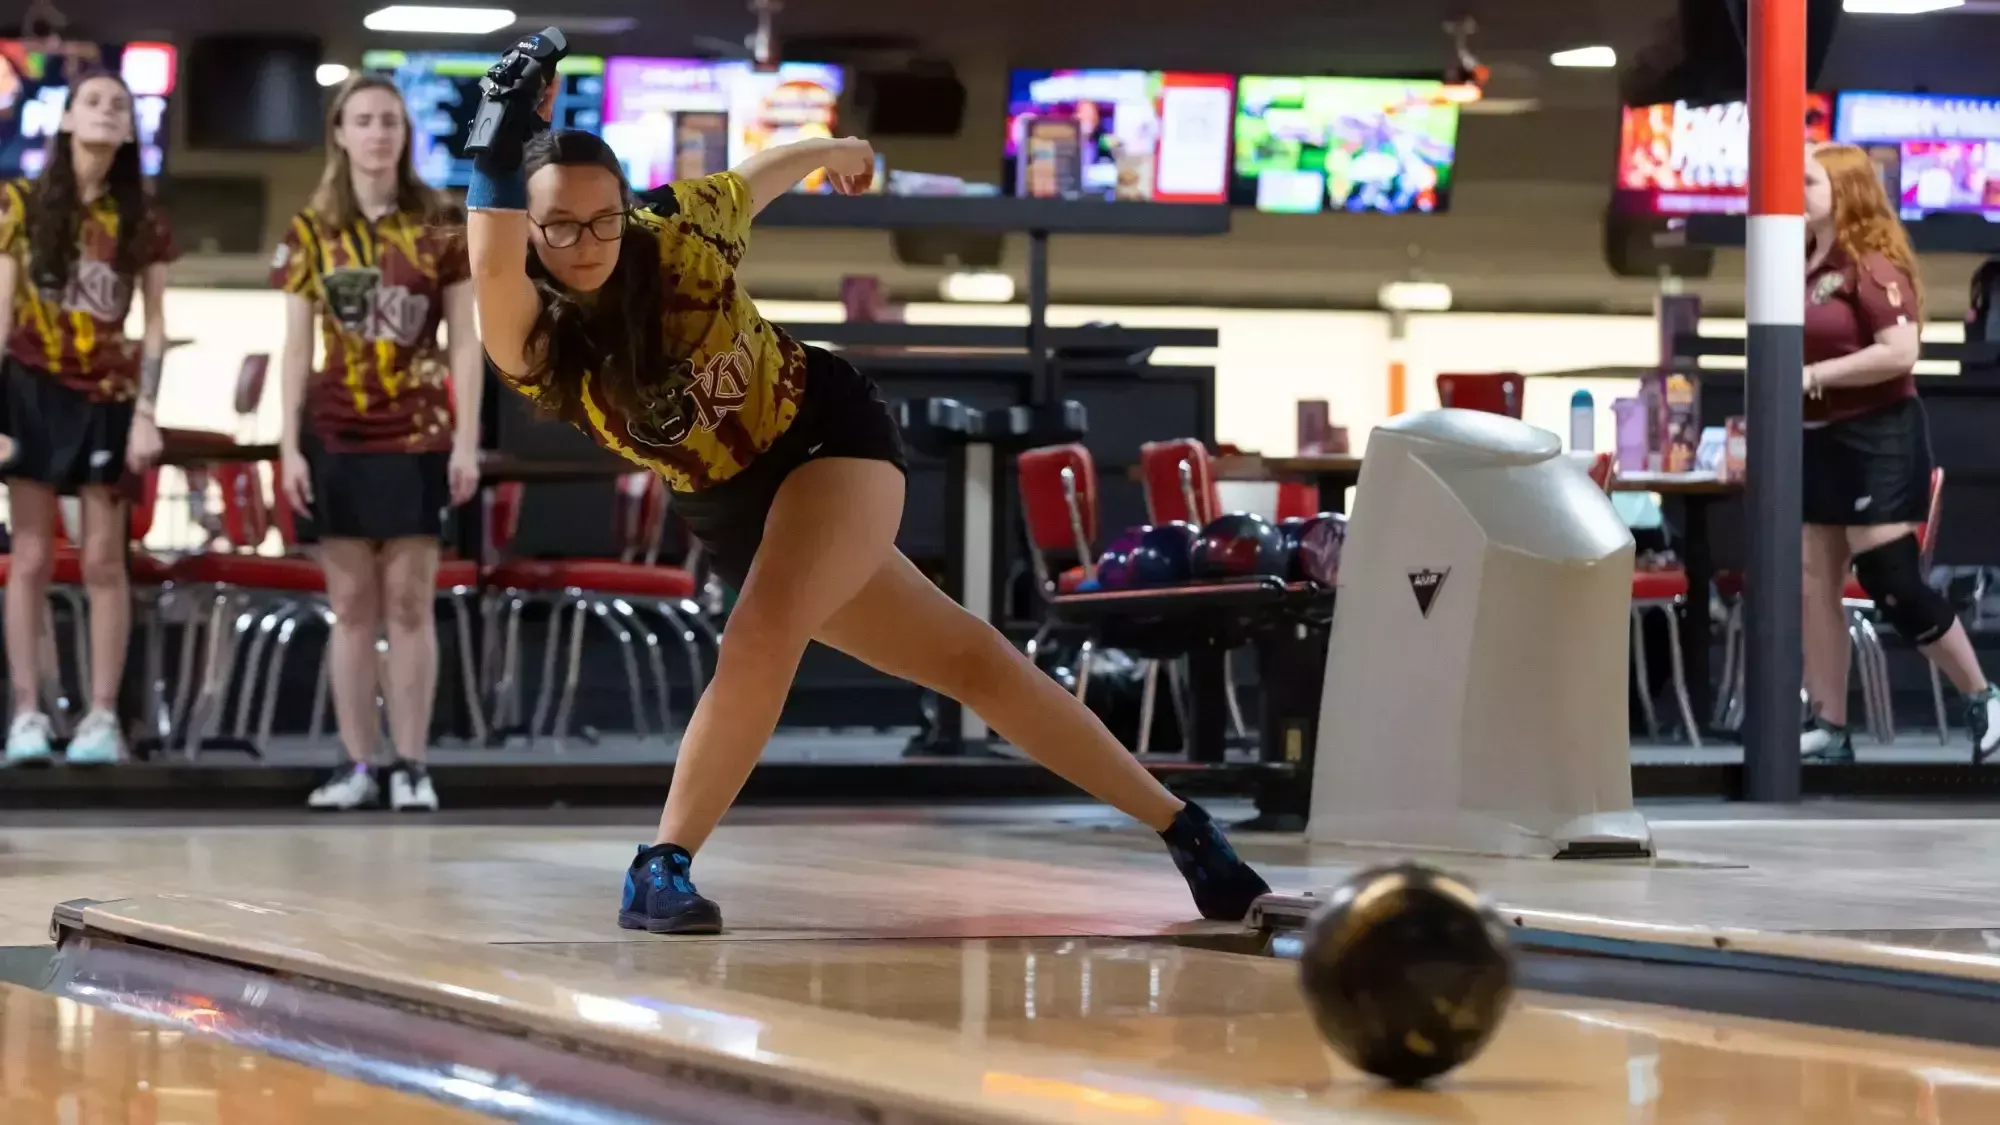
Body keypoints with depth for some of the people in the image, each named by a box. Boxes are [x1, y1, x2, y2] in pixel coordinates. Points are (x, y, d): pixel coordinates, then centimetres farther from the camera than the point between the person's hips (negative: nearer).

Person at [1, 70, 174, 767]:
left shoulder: (141, 220, 3)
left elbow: (154, 326, 4)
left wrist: (146, 414, -6)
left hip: (108, 398, 1)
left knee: (103, 560, 0)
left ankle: (102, 717, 3)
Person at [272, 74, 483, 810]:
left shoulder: (438, 227, 1)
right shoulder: (312, 231, 4)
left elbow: (464, 344, 1)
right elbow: (298, 348, 4)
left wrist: (467, 441, -5)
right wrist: (289, 445, -2)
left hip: (418, 437, -1)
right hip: (337, 438, 1)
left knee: (409, 603, -1)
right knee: (352, 605, 4)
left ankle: (411, 765, 2)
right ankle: (357, 765, 7)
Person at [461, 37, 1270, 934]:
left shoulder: (677, 232, -19)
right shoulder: (538, 341, -20)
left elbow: (758, 176, 5)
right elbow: (492, 268, -46)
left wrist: (837, 151, 25)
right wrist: (500, 153, -55)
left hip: (831, 435, -2)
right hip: (732, 512, 2)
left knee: (762, 635, -27)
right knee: (964, 659, 5)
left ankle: (662, 866, -11)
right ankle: (1182, 830, 12)